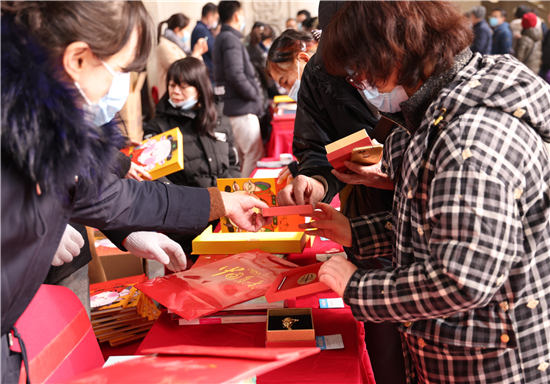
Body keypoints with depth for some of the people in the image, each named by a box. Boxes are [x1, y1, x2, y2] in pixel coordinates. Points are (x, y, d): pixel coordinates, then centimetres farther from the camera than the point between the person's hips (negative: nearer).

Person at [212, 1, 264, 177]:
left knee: (238, 156, 15)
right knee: (255, 156, -8)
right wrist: (254, 95, -10)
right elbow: (235, 75, -23)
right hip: (242, 109, -10)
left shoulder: (221, 38, 18)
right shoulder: (231, 39, -13)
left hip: (230, 108, 10)